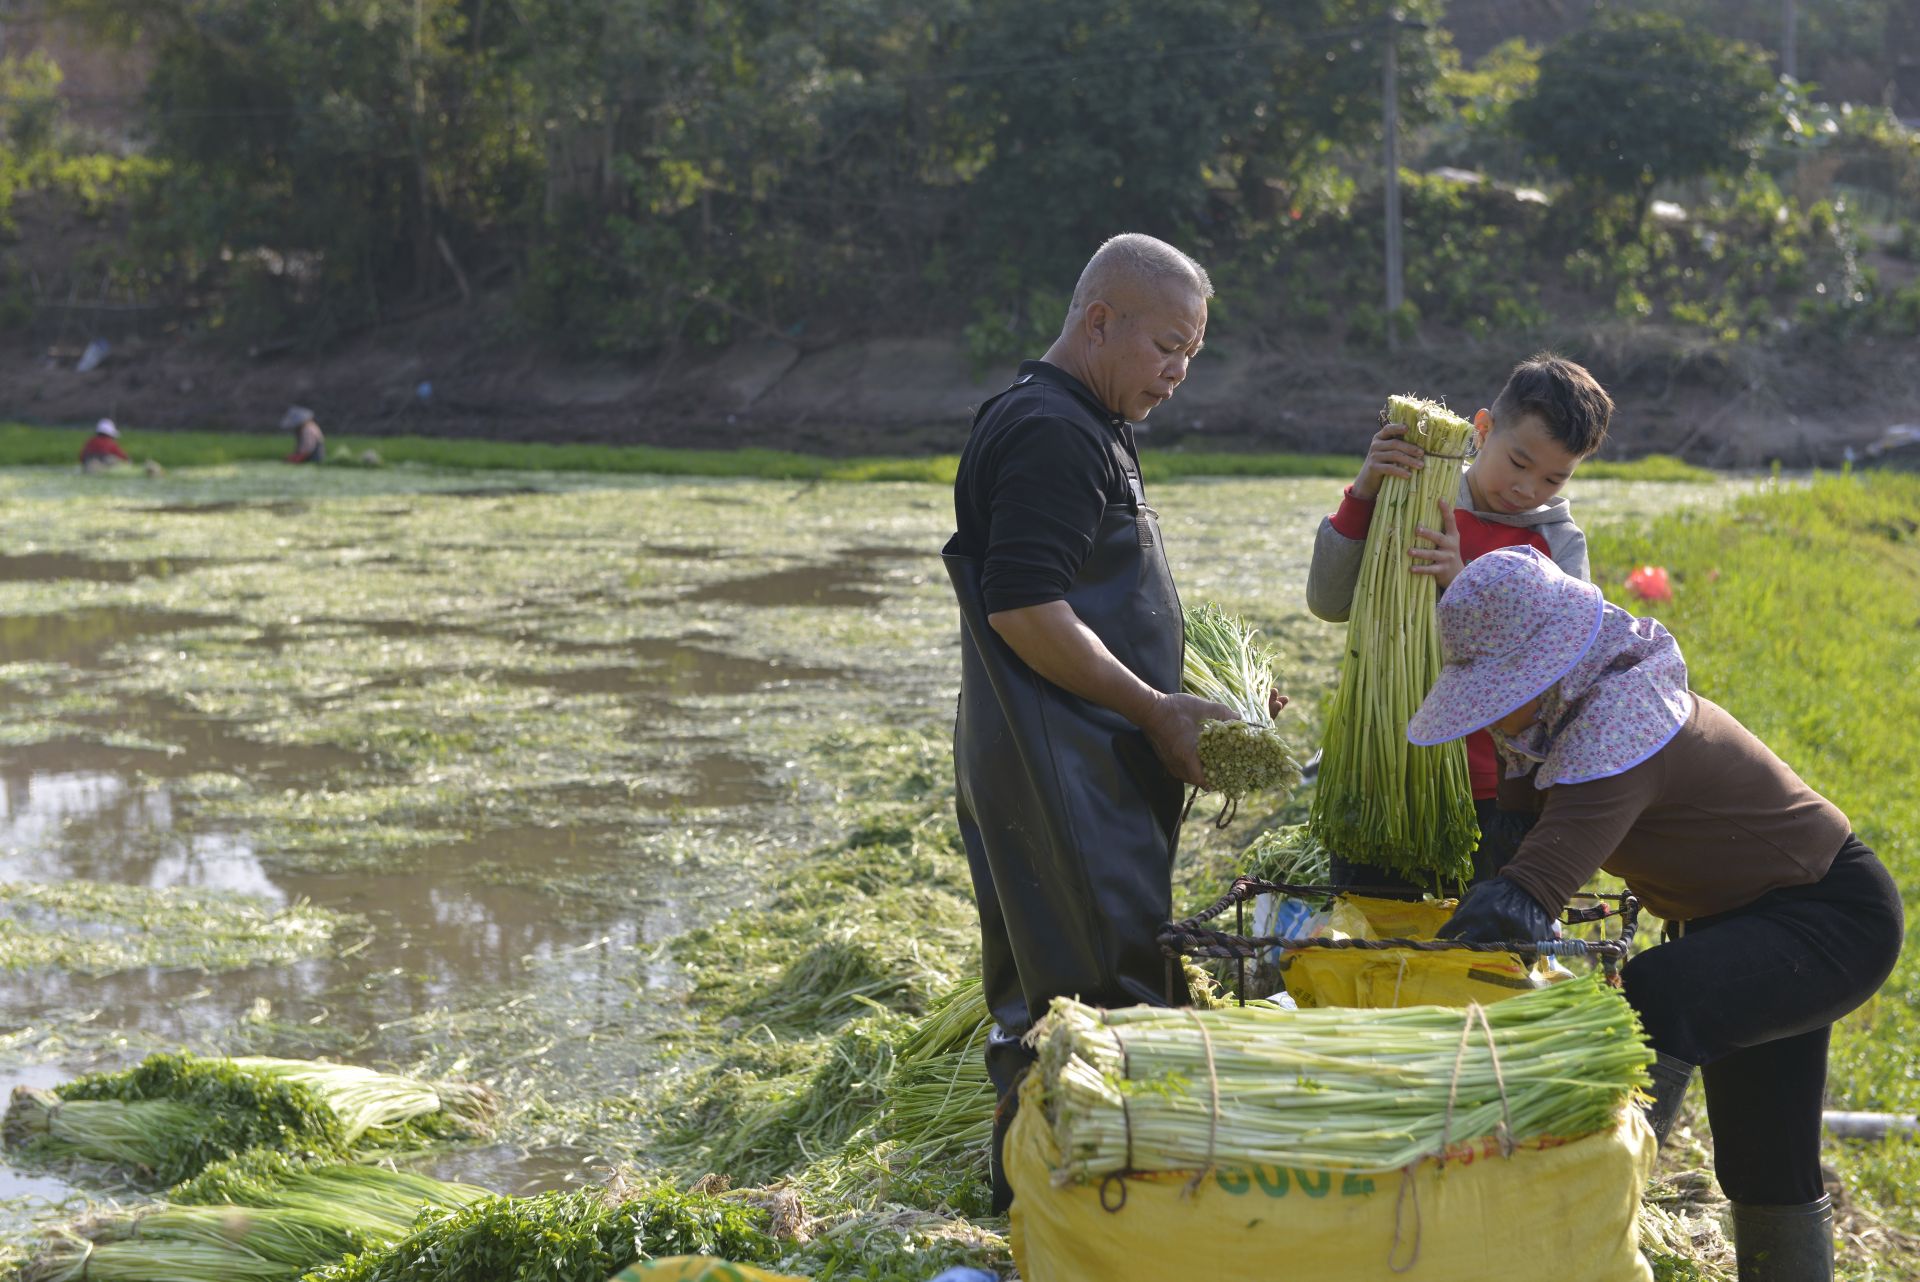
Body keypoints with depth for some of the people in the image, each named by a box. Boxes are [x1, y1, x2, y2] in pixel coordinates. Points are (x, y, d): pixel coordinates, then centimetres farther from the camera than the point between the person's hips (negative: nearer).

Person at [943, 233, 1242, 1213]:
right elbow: (1022, 607, -22)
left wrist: (1187, 701, 17)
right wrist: (1157, 712, -16)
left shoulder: (1090, 430, 20)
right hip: (1060, 775, -11)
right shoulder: (1050, 431, -14)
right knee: (1102, 989, -10)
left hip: (1092, 763, 11)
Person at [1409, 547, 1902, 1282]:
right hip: (1750, 922, 11)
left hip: (1834, 922, -10)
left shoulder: (1619, 725, -32)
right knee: (1760, 1169, 17)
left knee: (1651, 1003, -38)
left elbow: (1524, 898, -42)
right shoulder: (1580, 707, -3)